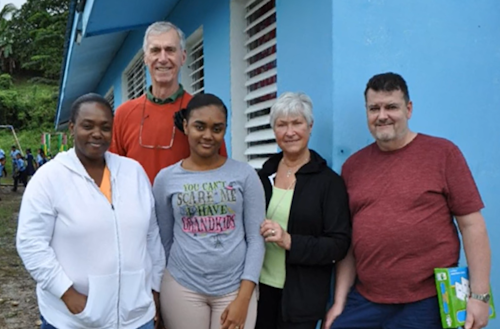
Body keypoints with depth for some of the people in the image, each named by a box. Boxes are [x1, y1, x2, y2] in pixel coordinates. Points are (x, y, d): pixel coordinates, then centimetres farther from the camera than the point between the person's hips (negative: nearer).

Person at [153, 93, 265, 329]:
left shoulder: (245, 175, -4)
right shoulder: (165, 179, 0)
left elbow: (256, 238, -4)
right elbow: (164, 240, 8)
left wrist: (243, 298, -8)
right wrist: (161, 295, 12)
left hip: (235, 288, 0)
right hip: (182, 287, 1)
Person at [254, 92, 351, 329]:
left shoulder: (329, 181, -9)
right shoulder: (265, 174, 4)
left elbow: (339, 245, -12)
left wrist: (289, 241, -23)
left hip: (302, 297, -4)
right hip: (260, 288, 4)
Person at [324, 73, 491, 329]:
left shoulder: (443, 152, -4)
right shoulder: (352, 165, 6)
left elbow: (472, 225, -5)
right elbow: (347, 240, 7)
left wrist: (479, 295, -8)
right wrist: (339, 301, 6)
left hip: (426, 303, -2)